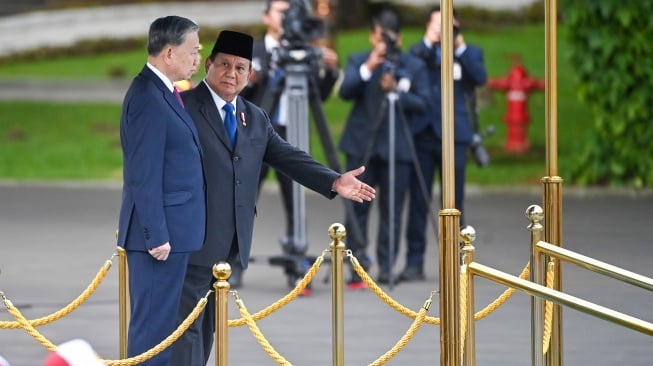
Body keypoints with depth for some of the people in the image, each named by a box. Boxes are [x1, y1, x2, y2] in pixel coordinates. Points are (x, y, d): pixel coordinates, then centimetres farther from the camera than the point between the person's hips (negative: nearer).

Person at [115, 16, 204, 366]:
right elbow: (144, 176, -19)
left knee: (162, 320, 12)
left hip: (172, 230, 10)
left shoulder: (161, 93, 14)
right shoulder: (148, 98, -17)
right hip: (160, 232, -10)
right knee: (154, 323, -7)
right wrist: (157, 235, -20)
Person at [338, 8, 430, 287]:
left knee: (391, 211, 0)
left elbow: (423, 103, -1)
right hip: (361, 145, 0)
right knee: (357, 206, -4)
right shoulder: (358, 61, 8)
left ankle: (386, 267, 4)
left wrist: (396, 91, -15)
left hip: (397, 147, 0)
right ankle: (358, 262, 0)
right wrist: (368, 68, -19)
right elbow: (345, 91, -7)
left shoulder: (414, 66, 8)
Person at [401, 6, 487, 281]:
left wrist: (460, 47, -11)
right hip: (422, 134, 0)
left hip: (454, 135, 0)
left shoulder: (470, 53, 13)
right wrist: (428, 42, -11)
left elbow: (480, 78, -6)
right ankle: (414, 262, -1)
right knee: (418, 201, -3)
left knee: (453, 202, 0)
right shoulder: (420, 52, 13)